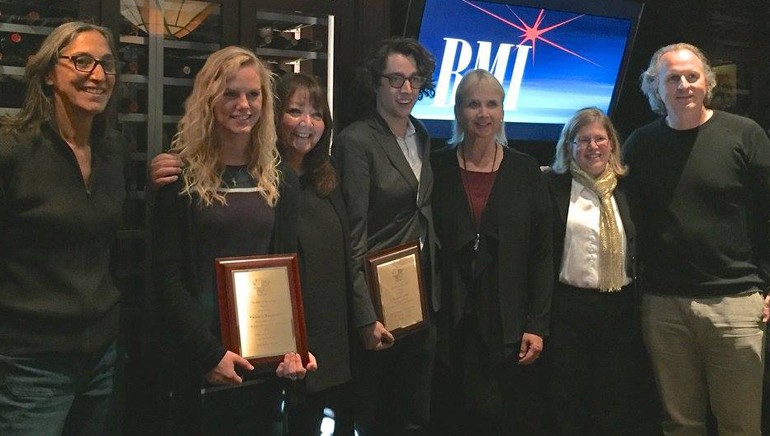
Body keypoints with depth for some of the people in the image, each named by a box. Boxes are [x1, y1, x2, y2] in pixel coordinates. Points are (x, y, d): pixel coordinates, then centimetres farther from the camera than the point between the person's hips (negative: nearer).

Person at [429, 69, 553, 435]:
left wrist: (537, 325, -4)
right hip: (450, 324, 0)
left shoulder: (525, 171, 3)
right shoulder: (438, 168, 1)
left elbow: (541, 254, 2)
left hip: (509, 324, 0)